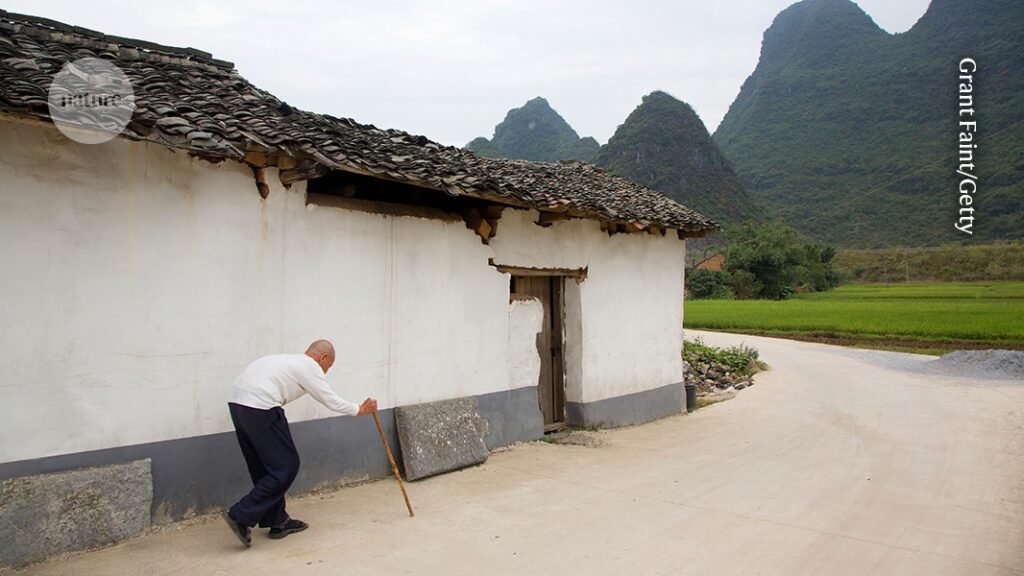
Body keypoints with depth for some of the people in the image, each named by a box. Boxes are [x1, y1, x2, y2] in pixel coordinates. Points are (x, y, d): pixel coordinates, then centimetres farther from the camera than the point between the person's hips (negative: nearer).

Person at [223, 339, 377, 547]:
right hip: (260, 408, -10)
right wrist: (360, 410, 16)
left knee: (264, 467, 16)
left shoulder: (291, 360, 27)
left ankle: (277, 521, 23)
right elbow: (333, 402, 3)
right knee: (285, 467, -1)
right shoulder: (310, 367, 1)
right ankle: (241, 515, -2)